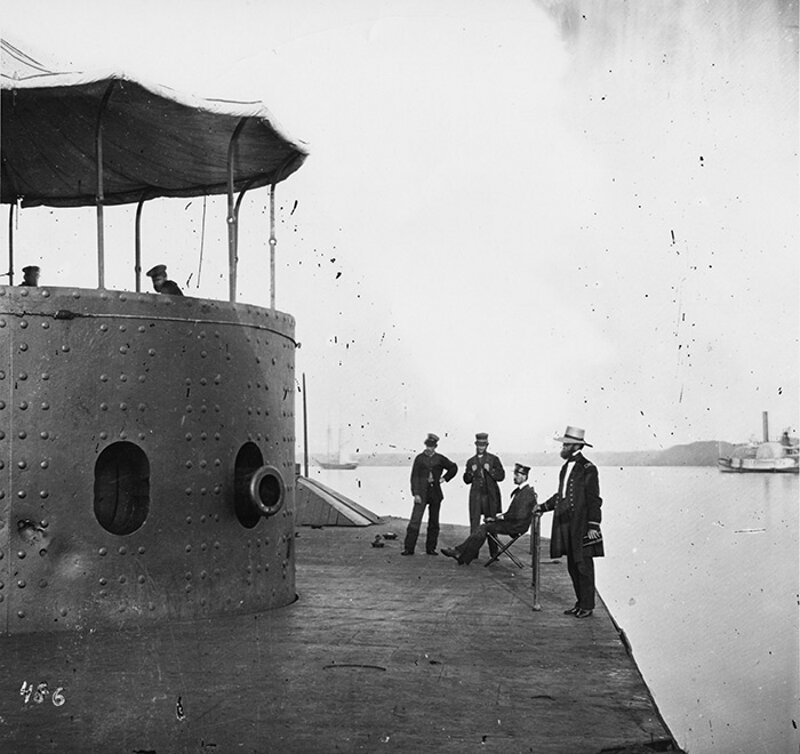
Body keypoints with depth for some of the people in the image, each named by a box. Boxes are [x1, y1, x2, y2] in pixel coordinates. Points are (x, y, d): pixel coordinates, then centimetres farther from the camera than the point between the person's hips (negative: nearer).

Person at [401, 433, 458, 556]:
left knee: (434, 523, 6)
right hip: (422, 493, -2)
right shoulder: (419, 458, 2)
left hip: (435, 494, 3)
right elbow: (414, 476, -2)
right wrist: (416, 494, -10)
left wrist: (444, 478, 9)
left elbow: (453, 468, 21)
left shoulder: (440, 459, 6)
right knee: (415, 520, -9)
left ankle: (430, 548, 15)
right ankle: (409, 548, -7)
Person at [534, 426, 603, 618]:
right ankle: (580, 603, 21)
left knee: (583, 566, -3)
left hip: (581, 526, -8)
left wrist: (593, 525, -16)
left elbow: (594, 500, -12)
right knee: (572, 566, 12)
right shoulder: (566, 467, 14)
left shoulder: (588, 469, -10)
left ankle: (587, 606, 6)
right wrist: (543, 506, 19)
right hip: (566, 525, 8)